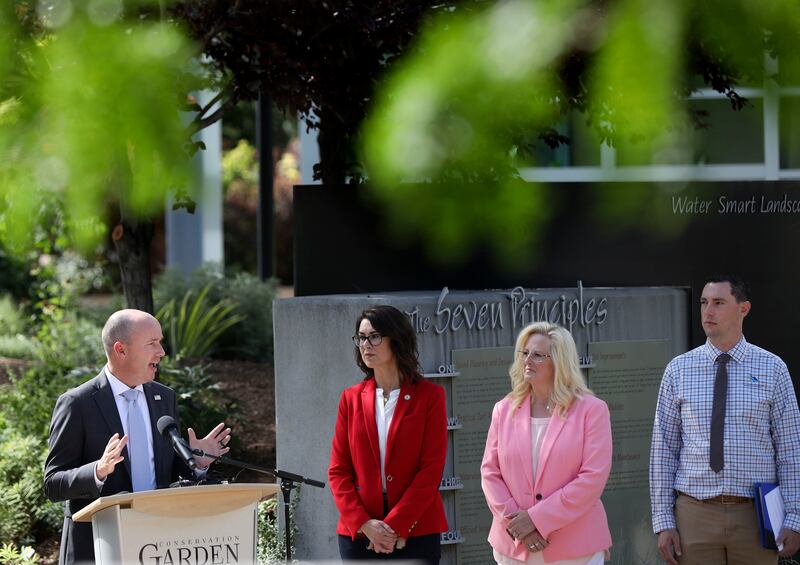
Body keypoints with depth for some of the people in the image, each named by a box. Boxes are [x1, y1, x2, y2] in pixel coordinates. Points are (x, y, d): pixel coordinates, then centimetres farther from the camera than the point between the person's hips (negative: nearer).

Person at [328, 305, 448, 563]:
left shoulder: (429, 396, 1)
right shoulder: (351, 398, 10)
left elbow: (431, 470, -5)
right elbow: (338, 471, 7)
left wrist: (395, 526, -13)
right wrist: (363, 523, -8)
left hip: (415, 531, -2)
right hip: (358, 532, 3)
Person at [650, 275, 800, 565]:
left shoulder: (773, 369, 2)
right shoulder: (678, 370, 4)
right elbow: (663, 449, 4)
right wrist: (663, 522, -2)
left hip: (755, 517, -1)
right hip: (695, 515, 1)